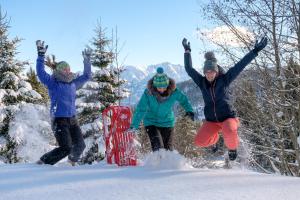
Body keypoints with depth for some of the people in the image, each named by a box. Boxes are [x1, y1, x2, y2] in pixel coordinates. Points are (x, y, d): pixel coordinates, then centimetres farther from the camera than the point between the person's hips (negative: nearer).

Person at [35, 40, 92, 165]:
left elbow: (86, 76, 24)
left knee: (80, 145, 7)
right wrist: (41, 55, -18)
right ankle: (43, 162, 1)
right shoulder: (52, 83, -2)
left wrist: (87, 60, 19)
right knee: (66, 148, -15)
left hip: (72, 119, 7)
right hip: (59, 120, -6)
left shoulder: (73, 84, 14)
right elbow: (40, 72, -14)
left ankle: (72, 160, 38)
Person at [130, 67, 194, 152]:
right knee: (158, 147, -18)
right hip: (151, 123, -2)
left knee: (168, 148, 9)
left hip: (167, 123, 2)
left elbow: (183, 100, 2)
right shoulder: (148, 92, -22)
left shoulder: (173, 91, -17)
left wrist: (189, 110, -12)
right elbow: (141, 109, -21)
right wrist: (134, 125, -26)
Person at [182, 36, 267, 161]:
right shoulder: (202, 82, 1)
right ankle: (215, 139, 24)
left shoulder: (224, 80, -6)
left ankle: (232, 147, 2)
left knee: (229, 132, -37)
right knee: (199, 141, -14)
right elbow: (189, 69, 7)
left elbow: (240, 66, -9)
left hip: (228, 117, -3)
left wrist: (255, 51, -12)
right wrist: (187, 51, 8)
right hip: (211, 121, 4)